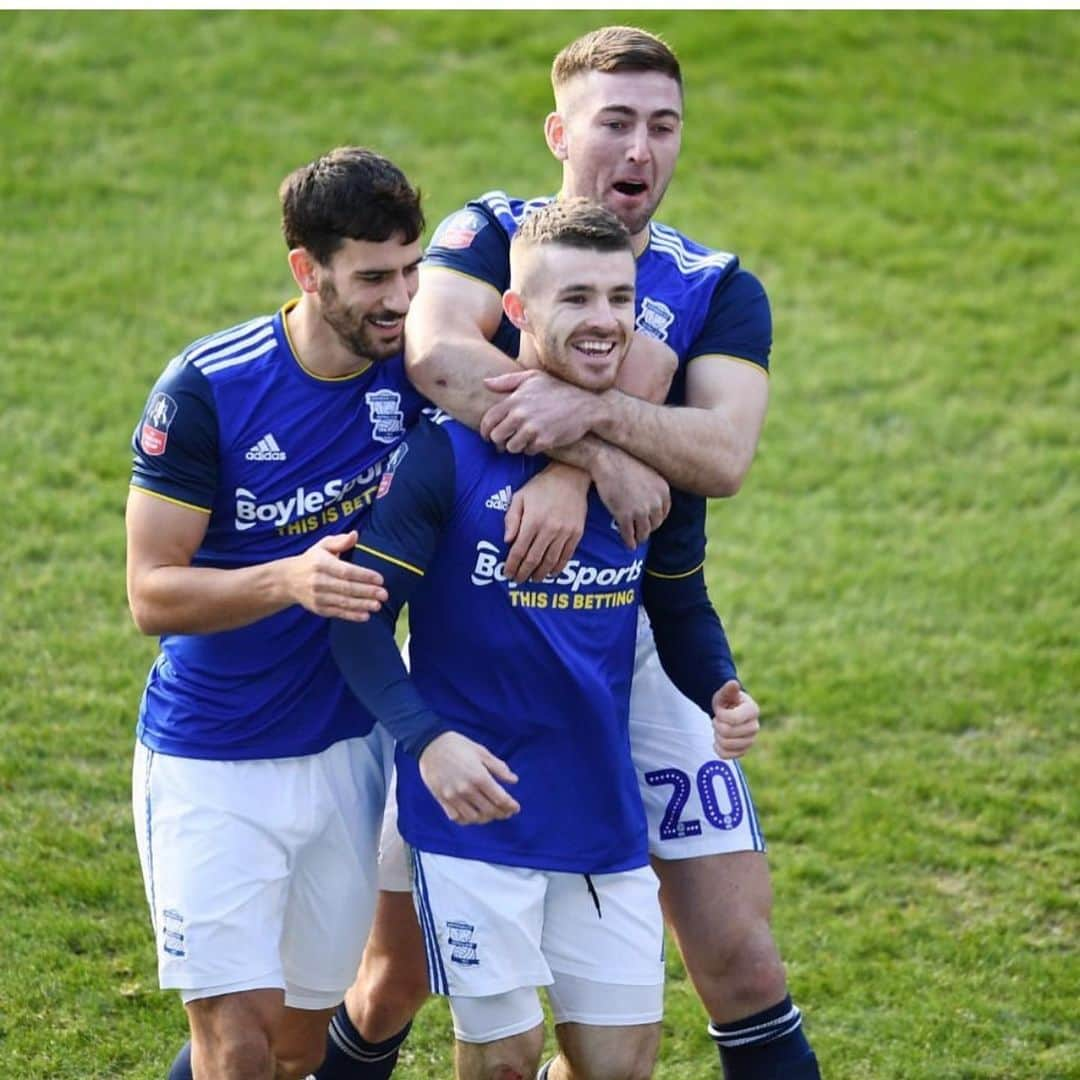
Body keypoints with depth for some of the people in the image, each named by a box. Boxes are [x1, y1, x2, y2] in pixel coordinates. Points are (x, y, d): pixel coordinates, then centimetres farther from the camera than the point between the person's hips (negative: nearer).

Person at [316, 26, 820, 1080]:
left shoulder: (719, 290, 4)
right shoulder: (490, 235, 0)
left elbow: (723, 456, -14)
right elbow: (434, 352, -23)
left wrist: (589, 412, -32)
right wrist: (602, 455, -30)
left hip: (631, 643, 1)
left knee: (736, 946, -4)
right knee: (397, 964, 5)